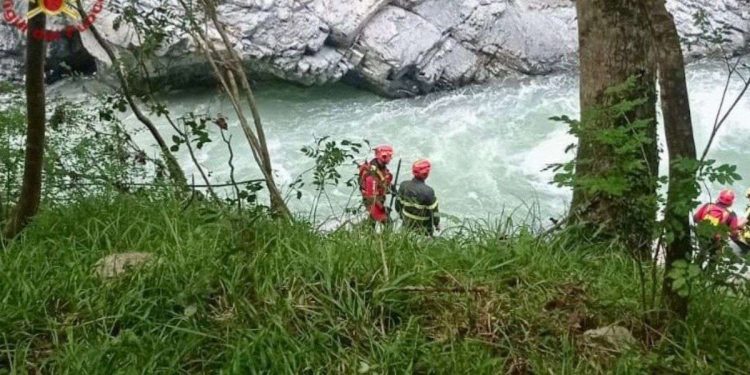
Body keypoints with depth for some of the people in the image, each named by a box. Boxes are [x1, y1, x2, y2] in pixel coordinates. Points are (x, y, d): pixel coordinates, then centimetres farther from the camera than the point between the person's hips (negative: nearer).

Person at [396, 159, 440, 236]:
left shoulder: (404, 185, -13)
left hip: (407, 225, 5)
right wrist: (437, 224, 1)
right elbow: (434, 211, -18)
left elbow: (398, 205, 0)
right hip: (423, 229, -5)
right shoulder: (428, 191, -28)